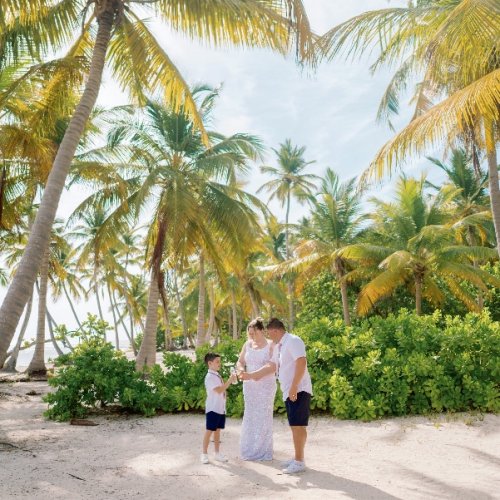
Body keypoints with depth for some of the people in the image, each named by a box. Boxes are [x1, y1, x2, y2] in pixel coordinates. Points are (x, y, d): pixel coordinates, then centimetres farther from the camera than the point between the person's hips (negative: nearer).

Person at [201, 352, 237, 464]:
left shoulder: (217, 375, 14)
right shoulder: (209, 377, -16)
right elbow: (219, 390, -25)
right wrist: (230, 380, -25)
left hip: (221, 408, 8)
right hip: (212, 409, -8)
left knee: (217, 430, 12)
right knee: (209, 431, -2)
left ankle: (217, 453, 19)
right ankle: (204, 454, 6)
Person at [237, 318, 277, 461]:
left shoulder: (271, 345, -8)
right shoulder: (248, 344, 8)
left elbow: (272, 367, -18)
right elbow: (240, 361, 12)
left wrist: (251, 375, -27)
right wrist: (240, 370, -13)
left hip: (265, 386, -5)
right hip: (249, 386, 5)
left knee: (263, 417, -1)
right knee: (250, 417, 7)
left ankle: (264, 452, 8)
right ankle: (250, 450, 14)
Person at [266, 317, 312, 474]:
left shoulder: (293, 341, -13)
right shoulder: (280, 345, 16)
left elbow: (301, 362, -23)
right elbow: (275, 366, 28)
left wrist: (294, 387, -26)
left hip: (298, 390, -9)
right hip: (289, 391, 9)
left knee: (298, 425, -7)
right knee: (295, 425, 13)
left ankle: (299, 461, -3)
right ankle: (297, 458, 21)